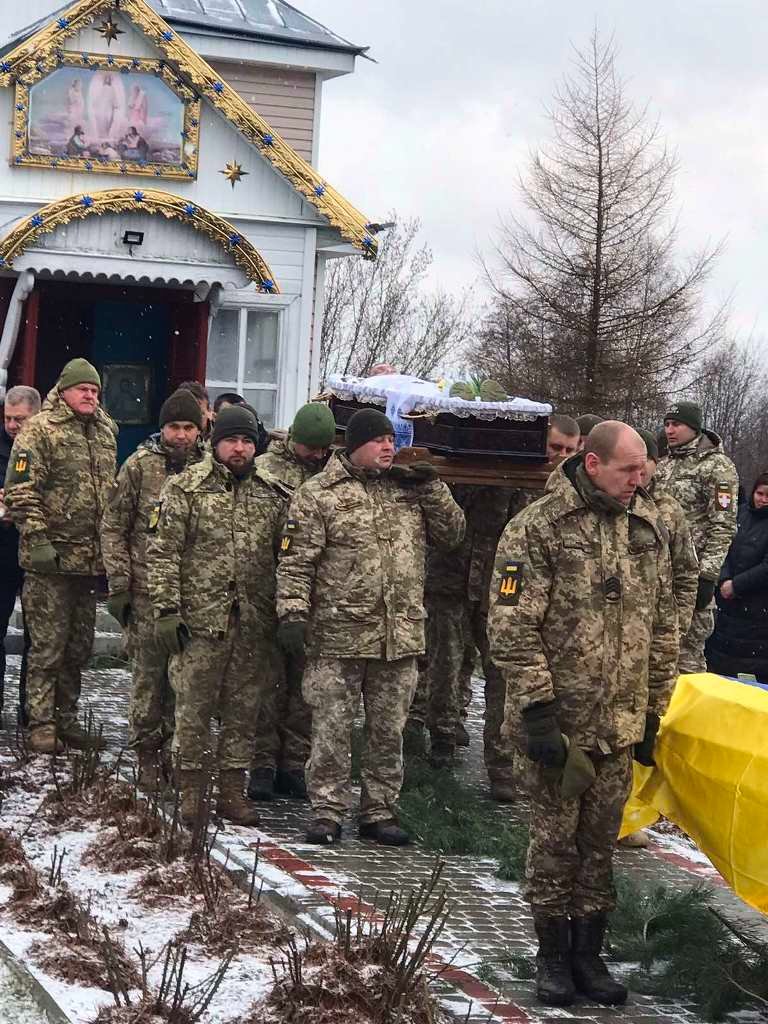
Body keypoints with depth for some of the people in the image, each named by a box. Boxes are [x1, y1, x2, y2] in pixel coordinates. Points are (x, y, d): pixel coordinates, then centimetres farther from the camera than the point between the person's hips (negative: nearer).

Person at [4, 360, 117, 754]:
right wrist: (37, 541, -18)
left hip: (91, 559, 7)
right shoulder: (39, 430, -6)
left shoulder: (105, 432, 15)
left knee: (79, 646, 13)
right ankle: (41, 725, 4)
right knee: (48, 645, -3)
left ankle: (65, 719, 23)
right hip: (51, 559, -7)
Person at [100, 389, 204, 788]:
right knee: (148, 673, 1)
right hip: (147, 589, -2)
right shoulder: (140, 465, 0)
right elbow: (113, 526, 2)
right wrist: (119, 583, -3)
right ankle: (147, 754, 11)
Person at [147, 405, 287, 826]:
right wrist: (166, 610, -11)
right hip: (200, 619, -3)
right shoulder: (185, 488, -1)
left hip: (253, 624, 4)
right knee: (193, 707, 1)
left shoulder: (271, 496, 11)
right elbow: (163, 552, -4)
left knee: (243, 710, 9)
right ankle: (191, 791, 12)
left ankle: (232, 791, 18)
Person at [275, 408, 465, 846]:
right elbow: (297, 560, -6)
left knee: (389, 730, 11)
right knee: (332, 728, 1)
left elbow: (453, 534, 12)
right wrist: (293, 613, -15)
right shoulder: (319, 493, -3)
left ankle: (380, 811, 22)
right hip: (338, 636, -4)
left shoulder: (409, 489, 11)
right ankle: (328, 813, 11)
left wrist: (431, 489, 0)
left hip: (401, 636, 4)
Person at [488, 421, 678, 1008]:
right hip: (560, 720, -4)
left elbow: (663, 625, 13)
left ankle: (588, 953, 22)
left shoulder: (648, 528, 6)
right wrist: (538, 710, -16)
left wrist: (653, 711, 13)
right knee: (556, 838, 5)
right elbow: (513, 628, -12)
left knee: (601, 842, 11)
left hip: (621, 723, 4)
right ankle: (553, 956, 19)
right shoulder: (538, 528, -10)